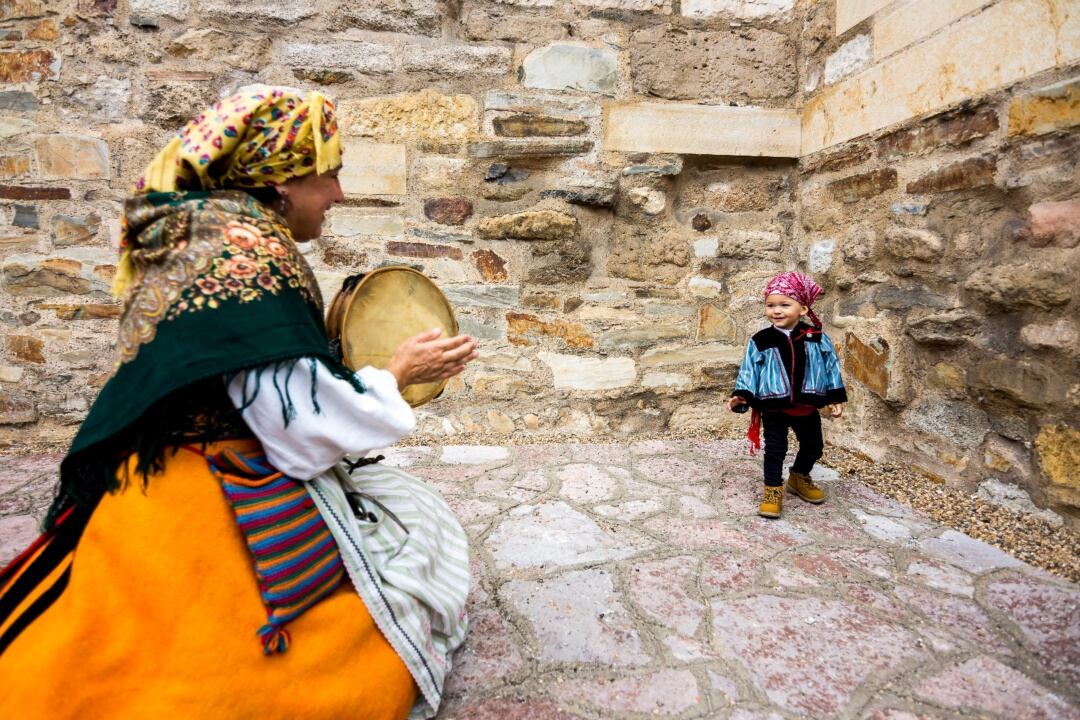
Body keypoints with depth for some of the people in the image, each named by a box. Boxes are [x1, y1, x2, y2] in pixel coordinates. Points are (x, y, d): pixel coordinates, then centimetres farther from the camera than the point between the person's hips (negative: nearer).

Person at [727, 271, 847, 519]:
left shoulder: (817, 338, -4)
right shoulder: (760, 342, -10)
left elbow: (831, 367, 3)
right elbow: (749, 370, -6)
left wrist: (835, 398, 2)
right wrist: (741, 395, -15)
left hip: (807, 405, 3)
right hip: (774, 407, -3)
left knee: (813, 446, 19)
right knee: (775, 449, 2)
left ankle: (799, 478, 44)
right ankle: (773, 490, 18)